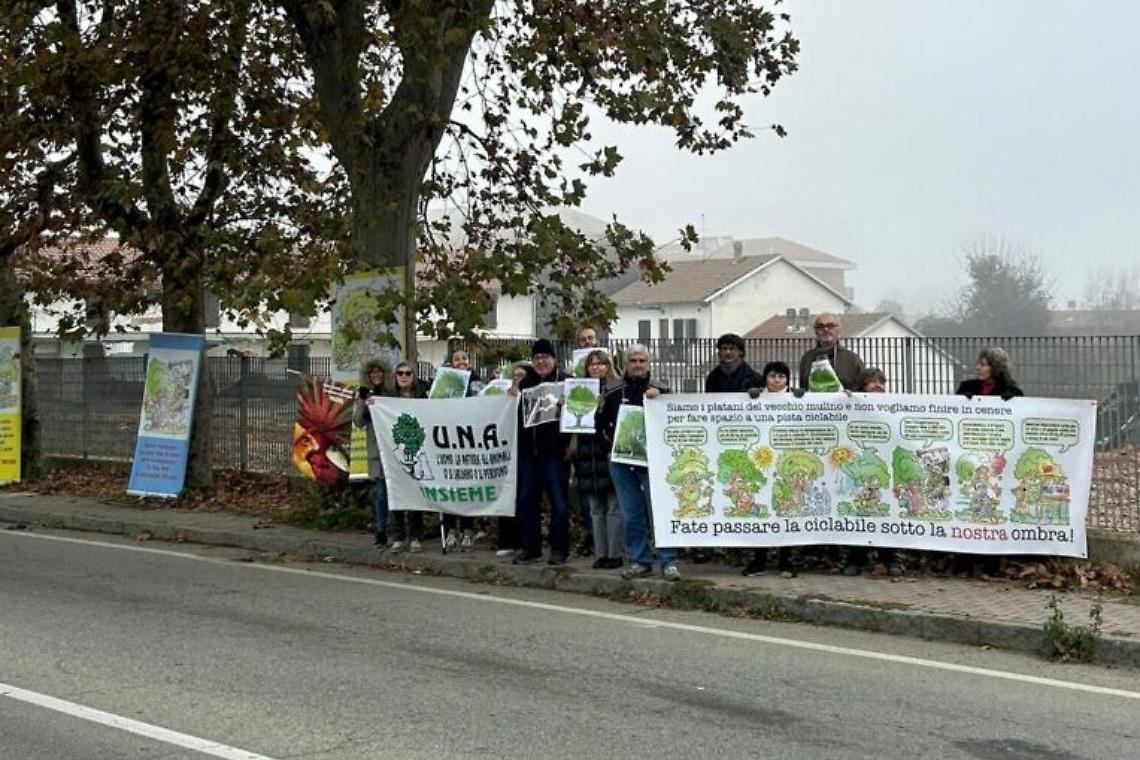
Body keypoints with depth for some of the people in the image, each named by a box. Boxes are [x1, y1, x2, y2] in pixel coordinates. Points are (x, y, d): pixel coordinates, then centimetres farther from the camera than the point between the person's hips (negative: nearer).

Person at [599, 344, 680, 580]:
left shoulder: (661, 390, 3)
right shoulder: (614, 393, 9)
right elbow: (602, 423, 16)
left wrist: (658, 400, -17)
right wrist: (614, 441, 3)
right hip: (621, 461, 3)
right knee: (632, 514, 7)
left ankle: (669, 562, -2)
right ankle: (639, 560, 15)